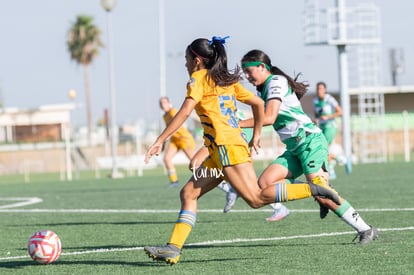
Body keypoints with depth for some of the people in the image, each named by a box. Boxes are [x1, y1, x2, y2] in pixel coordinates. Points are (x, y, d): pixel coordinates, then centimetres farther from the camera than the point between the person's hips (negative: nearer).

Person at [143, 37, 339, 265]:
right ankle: (173, 248, 1)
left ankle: (312, 189, -16)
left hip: (225, 145, -9)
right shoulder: (227, 81, 21)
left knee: (256, 199, -14)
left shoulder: (199, 78, -1)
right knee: (188, 193, 8)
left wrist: (160, 141, -14)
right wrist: (256, 135, 30)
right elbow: (258, 103, 22)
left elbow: (185, 112, -14)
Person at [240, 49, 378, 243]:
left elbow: (269, 118, -21)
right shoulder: (262, 90, 17)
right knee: (265, 183, -9)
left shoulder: (276, 82, -10)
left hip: (310, 141, -9)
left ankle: (365, 230, -10)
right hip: (294, 149, 9)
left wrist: (237, 124, -19)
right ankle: (322, 197, 0)